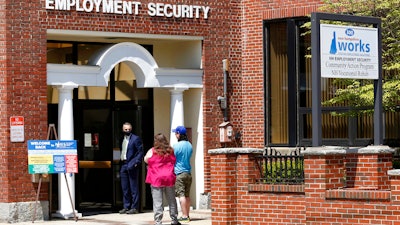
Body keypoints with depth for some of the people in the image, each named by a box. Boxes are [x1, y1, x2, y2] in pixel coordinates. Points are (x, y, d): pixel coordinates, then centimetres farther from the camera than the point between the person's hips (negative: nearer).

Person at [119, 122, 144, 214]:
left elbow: (140, 152, -6)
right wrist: (120, 163, 8)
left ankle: (134, 207, -2)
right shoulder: (122, 140, 16)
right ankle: (126, 207, 15)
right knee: (125, 188, 9)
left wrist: (136, 163, -15)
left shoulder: (136, 139, -3)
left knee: (133, 187, -4)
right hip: (123, 165, 7)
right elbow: (121, 151, 18)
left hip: (131, 165, -7)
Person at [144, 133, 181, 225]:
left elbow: (146, 160, 11)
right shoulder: (171, 151, 5)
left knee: (157, 202, -3)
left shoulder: (152, 151, -4)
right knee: (172, 201, 14)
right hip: (169, 178, 3)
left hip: (156, 179, -3)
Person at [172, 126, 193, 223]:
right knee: (187, 195, 12)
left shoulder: (176, 146, -13)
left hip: (179, 173, -7)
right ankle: (187, 215, 16)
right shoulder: (189, 145, 9)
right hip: (188, 173, 7)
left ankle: (184, 216, -13)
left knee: (181, 195, -8)